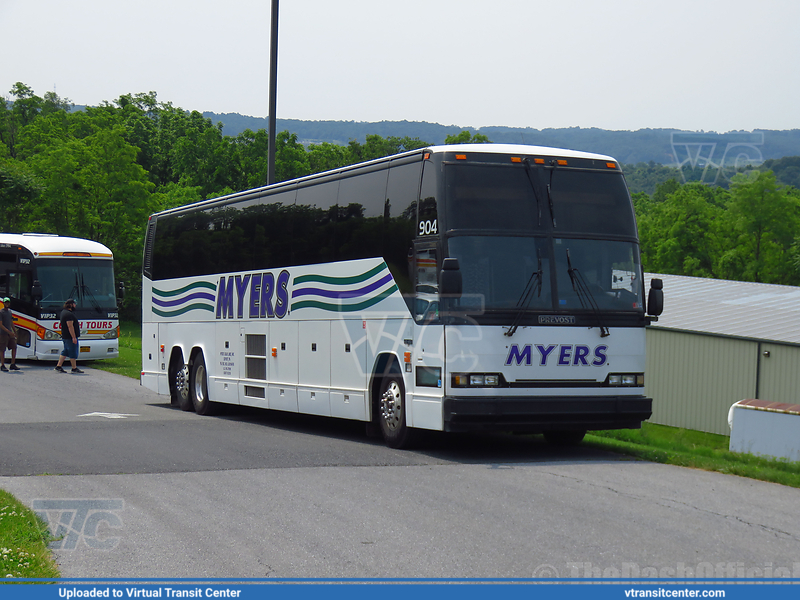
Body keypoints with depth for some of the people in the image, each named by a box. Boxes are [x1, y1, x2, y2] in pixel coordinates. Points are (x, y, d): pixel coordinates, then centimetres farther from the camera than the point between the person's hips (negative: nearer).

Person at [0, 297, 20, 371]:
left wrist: (15, 332, 22)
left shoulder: (9, 311, 14)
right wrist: (8, 331, -22)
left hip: (10, 333, 7)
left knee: (14, 348, 3)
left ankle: (13, 365, 9)